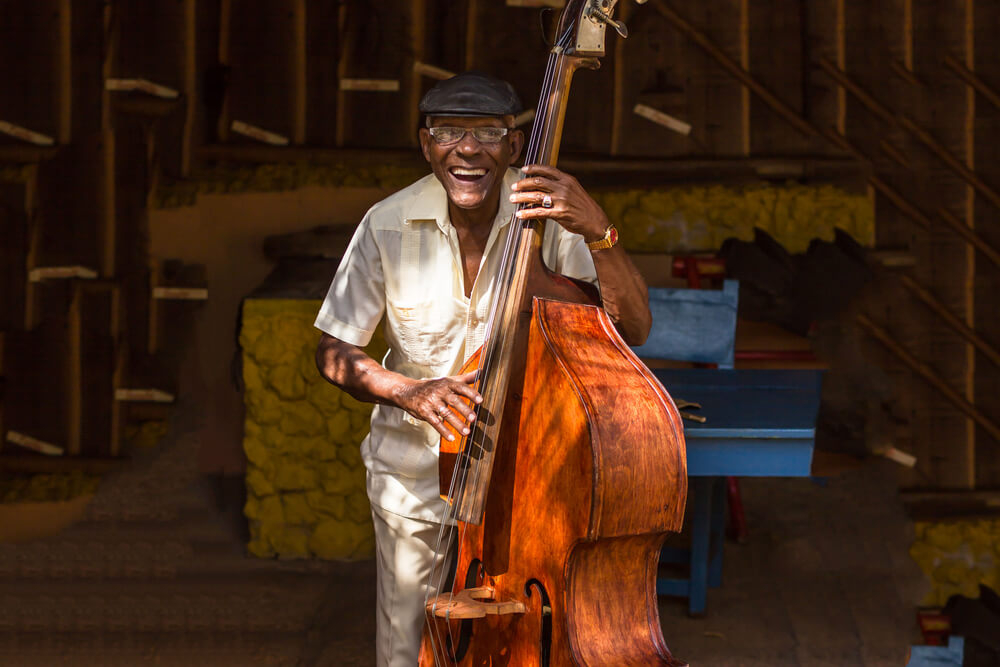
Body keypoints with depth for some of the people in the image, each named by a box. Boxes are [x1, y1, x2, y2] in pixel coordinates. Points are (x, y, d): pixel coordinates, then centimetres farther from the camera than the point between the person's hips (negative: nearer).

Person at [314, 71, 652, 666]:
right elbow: (335, 354, -2)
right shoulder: (390, 226, -10)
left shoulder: (550, 218, -14)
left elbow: (632, 330, -22)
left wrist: (599, 233, -37)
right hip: (415, 477, 1)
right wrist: (410, 392, -20)